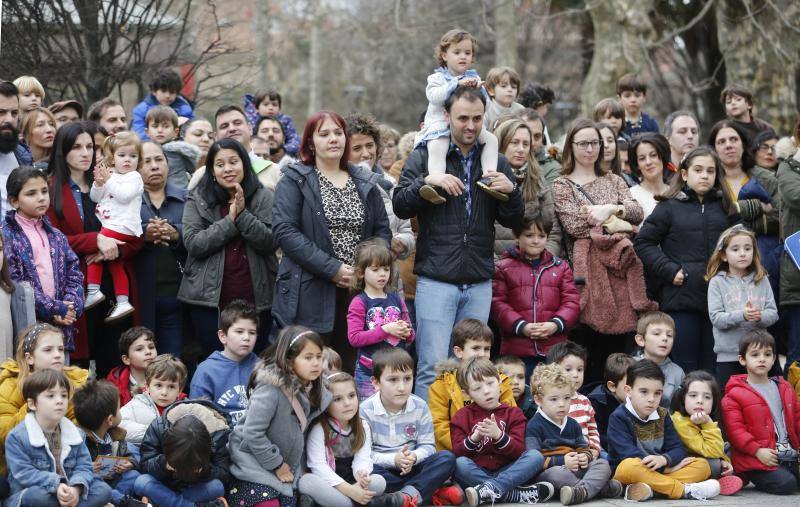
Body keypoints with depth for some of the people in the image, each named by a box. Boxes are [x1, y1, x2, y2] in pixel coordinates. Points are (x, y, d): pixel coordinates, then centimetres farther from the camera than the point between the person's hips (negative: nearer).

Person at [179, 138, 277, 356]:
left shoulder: (264, 197, 5)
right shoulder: (197, 200, 5)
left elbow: (270, 242, -6)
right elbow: (193, 244, -7)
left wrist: (243, 214, -15)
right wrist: (230, 220, -11)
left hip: (255, 298, 0)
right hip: (210, 298, 0)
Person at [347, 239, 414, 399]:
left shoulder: (396, 299, 10)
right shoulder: (359, 303, -4)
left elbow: (410, 335, 19)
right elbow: (354, 338, -15)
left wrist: (407, 333, -5)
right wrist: (385, 330, -18)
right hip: (369, 373, -4)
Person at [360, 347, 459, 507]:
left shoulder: (420, 407, -1)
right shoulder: (366, 410, -9)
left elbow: (427, 445, 0)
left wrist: (414, 457, -23)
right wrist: (393, 460, -26)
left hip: (413, 468, 3)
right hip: (383, 468, -3)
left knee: (447, 458, -19)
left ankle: (408, 494, -34)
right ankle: (431, 492, -32)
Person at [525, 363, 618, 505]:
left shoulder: (573, 424, 19)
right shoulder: (534, 426, -5)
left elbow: (583, 448, 25)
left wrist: (585, 457, -1)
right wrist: (561, 461, -19)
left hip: (576, 470, 7)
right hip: (549, 471, -7)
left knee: (603, 464, -13)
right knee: (557, 472, -39)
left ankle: (582, 490, -42)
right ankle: (600, 487, -33)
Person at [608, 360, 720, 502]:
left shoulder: (662, 415, 9)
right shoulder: (618, 417, -7)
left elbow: (678, 449, 2)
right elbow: (629, 454, -18)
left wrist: (664, 459, -23)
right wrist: (667, 467, -15)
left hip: (660, 471, 6)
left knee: (702, 466, -10)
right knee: (630, 467, -40)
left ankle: (648, 490, -31)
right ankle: (684, 490, -30)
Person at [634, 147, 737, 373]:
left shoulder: (725, 207, 12)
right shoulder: (670, 207, 1)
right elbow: (643, 242, -1)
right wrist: (669, 270, -8)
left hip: (718, 299, 3)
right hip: (681, 298, -3)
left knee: (711, 370, 6)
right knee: (684, 370, -1)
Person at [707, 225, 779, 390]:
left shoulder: (761, 280, 5)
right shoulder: (717, 282, -2)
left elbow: (773, 313, 1)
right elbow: (716, 318, -11)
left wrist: (760, 317, -21)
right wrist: (742, 315, -25)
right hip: (728, 356, -2)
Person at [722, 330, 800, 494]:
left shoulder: (785, 389, 15)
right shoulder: (735, 394, -4)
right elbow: (734, 429, -10)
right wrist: (757, 451, -18)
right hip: (756, 461, -6)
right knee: (785, 484, -25)